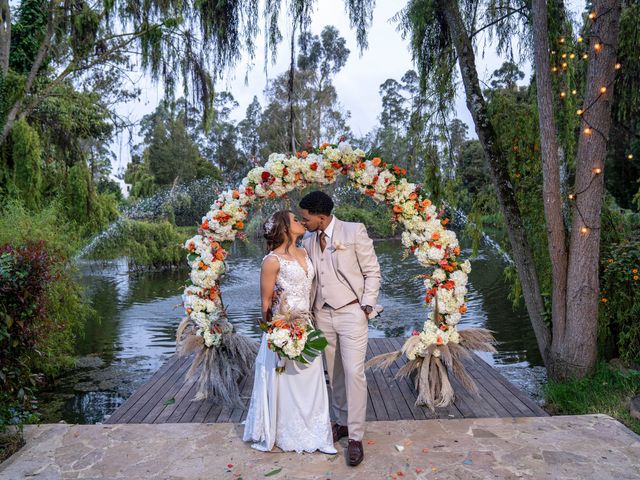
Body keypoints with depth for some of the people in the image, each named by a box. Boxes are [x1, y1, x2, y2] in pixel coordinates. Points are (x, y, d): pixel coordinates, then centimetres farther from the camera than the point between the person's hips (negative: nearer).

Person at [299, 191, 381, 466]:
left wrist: (367, 305, -8)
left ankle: (355, 437, 8)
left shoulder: (354, 231, -8)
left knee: (354, 373, -4)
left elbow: (372, 271, -3)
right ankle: (341, 422, 31)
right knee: (334, 373, 14)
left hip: (351, 312, -4)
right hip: (322, 314, 5)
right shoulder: (308, 241, 6)